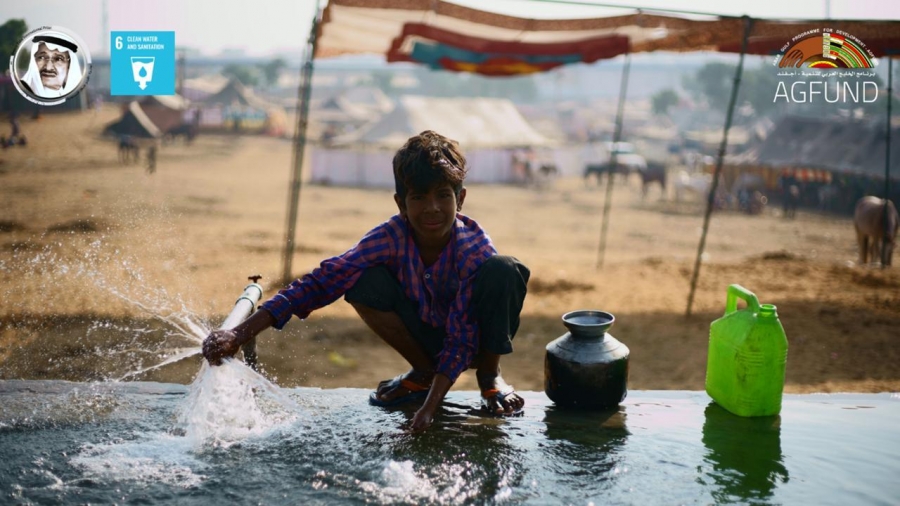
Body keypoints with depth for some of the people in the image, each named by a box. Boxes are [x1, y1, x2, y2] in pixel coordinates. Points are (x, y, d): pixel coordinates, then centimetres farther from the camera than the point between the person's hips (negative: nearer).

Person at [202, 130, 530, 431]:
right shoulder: (389, 238, -23)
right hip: (427, 336, 3)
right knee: (364, 282, -25)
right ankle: (423, 373, -2)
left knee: (503, 271, -33)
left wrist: (429, 408, -41)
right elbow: (321, 282, -28)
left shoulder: (475, 251, -29)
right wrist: (240, 335, -36)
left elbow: (461, 338, -30)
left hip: (475, 340, -2)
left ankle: (490, 376, -7)